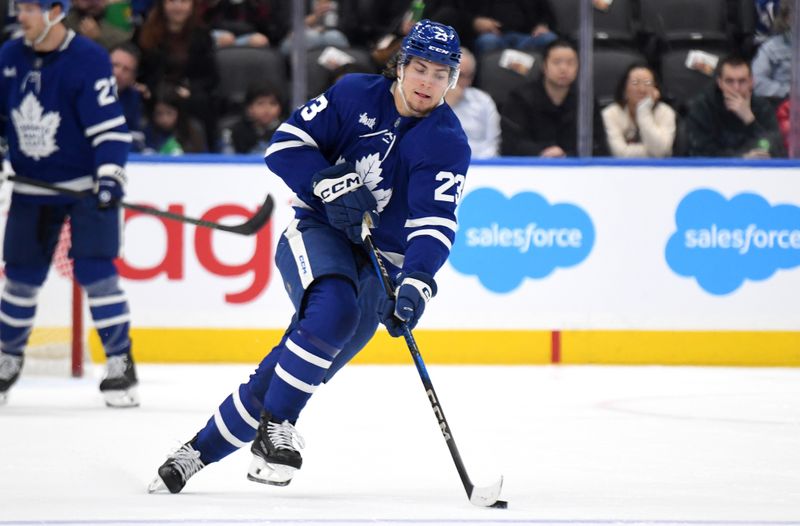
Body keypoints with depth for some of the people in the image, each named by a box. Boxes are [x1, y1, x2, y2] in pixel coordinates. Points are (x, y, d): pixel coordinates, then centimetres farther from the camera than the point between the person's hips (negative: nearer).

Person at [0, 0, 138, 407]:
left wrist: (110, 176, -28)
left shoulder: (89, 60, -17)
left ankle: (120, 362, -5)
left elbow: (109, 125, -20)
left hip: (84, 185, -5)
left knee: (95, 273, -12)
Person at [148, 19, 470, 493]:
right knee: (333, 310, -34)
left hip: (381, 260, 0)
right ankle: (276, 426, -21)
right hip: (319, 232, 0)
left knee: (295, 374, -10)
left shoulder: (449, 144, -7)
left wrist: (416, 285, -36)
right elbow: (288, 143, -4)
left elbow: (434, 224, -20)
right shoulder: (355, 95, -2)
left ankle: (203, 448, 3)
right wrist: (329, 184, -21)